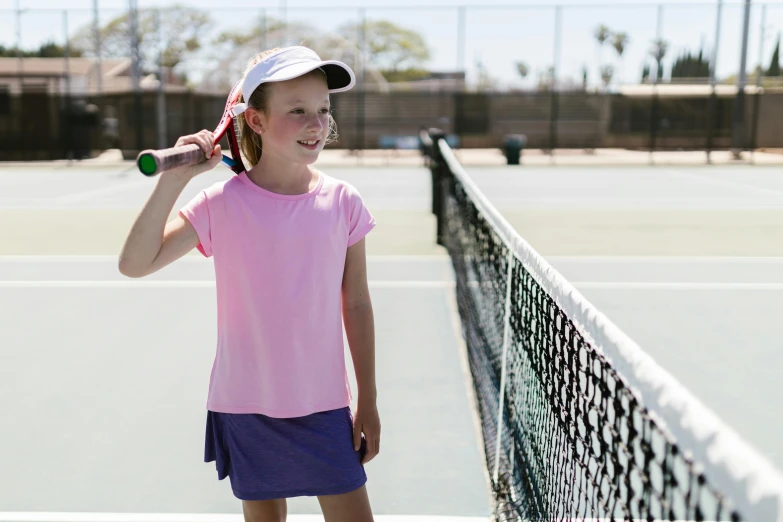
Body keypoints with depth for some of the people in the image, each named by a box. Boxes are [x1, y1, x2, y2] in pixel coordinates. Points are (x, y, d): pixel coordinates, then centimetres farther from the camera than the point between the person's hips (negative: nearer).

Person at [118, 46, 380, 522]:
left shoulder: (343, 202, -5)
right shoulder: (223, 204, -9)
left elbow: (357, 305, 1)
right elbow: (135, 264, -15)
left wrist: (368, 401, 4)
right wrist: (174, 180, -23)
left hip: (324, 406, 1)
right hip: (246, 408, 0)